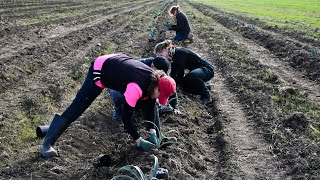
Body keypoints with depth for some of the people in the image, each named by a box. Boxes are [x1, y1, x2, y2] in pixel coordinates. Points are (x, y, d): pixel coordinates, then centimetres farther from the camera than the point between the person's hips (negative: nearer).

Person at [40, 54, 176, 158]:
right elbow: (126, 116, -31)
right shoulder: (137, 87, -38)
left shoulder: (154, 80, -13)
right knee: (77, 107, -14)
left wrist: (152, 132, -4)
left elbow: (150, 104, 2)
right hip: (100, 70, -9)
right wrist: (138, 141, -23)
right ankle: (47, 144, -12)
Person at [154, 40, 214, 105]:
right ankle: (206, 88, 14)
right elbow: (173, 74, 6)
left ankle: (207, 96, -15)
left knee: (192, 76, -36)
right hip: (196, 70, 9)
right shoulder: (173, 55, 2)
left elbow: (180, 75, -28)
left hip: (207, 69, -9)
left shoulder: (179, 53, -25)